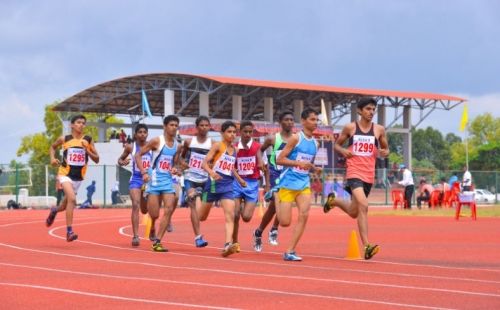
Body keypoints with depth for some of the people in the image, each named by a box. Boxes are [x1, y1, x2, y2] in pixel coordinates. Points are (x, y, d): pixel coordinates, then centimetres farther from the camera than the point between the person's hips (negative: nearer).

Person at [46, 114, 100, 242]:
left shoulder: (88, 140, -1)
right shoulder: (64, 139, -4)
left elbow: (96, 159, 1)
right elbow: (52, 147, 16)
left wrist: (87, 150, -15)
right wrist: (52, 158, -2)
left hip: (78, 177, 4)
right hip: (65, 174, -4)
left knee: (66, 204, 18)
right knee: (72, 199, -26)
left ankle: (54, 210, 54)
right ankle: (69, 231, -21)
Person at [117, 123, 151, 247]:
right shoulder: (130, 147, -2)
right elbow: (120, 159, 10)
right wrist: (122, 162, -12)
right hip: (136, 179, -2)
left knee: (145, 210, 14)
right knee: (135, 205, -21)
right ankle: (136, 236, -21)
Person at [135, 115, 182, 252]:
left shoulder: (177, 146, 9)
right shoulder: (157, 141, -8)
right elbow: (138, 155, -6)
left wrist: (174, 169, -2)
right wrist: (144, 172, -16)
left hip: (168, 179, 5)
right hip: (154, 179, -5)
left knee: (169, 209, -10)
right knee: (154, 214, -6)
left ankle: (157, 241, -6)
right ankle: (152, 230, 31)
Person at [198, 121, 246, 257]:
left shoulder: (235, 149, 11)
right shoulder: (217, 145, -7)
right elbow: (204, 163, -14)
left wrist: (239, 179, 19)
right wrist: (211, 173, -33)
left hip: (228, 185, 4)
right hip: (214, 183, -4)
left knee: (230, 215, -16)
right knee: (202, 216, 11)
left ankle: (228, 244, -26)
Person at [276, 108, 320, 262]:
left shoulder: (315, 143, 11)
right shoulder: (296, 138, -8)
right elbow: (279, 159, -13)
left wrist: (314, 168, 9)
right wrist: (299, 163, -22)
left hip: (304, 184, 5)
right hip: (288, 183, -5)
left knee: (304, 215, -14)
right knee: (285, 222, -7)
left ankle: (290, 251, -9)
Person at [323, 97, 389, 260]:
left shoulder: (379, 130, 6)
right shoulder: (350, 128, 1)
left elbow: (385, 149, 17)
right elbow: (336, 144, 13)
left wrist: (385, 153, -7)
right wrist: (343, 151, -9)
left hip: (369, 175, 5)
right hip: (354, 172, -4)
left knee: (354, 212, 16)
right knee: (363, 206, -25)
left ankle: (333, 200, 48)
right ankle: (367, 247, -27)